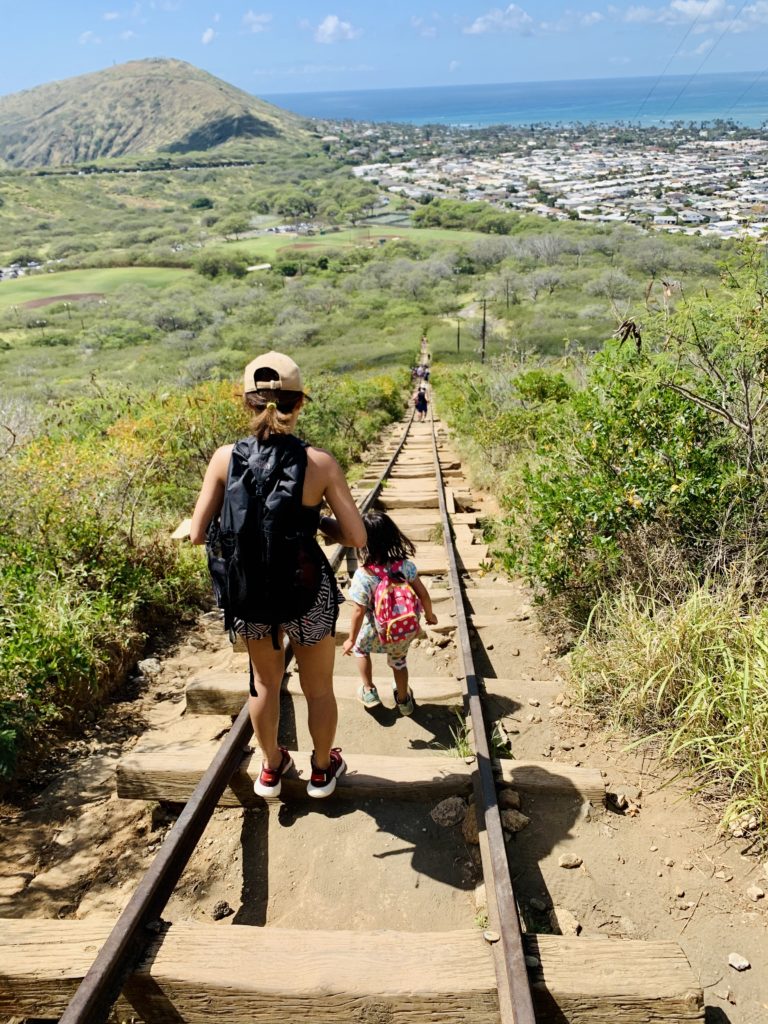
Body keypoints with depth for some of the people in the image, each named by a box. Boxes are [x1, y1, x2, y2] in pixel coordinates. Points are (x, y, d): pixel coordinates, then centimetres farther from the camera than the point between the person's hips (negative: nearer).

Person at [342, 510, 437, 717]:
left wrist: (351, 640, -6)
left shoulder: (363, 576, -25)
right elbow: (423, 594, -7)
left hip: (376, 634, -3)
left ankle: (369, 692, 35)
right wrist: (429, 615, 13)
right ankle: (403, 700, 48)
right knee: (399, 661, 30)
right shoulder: (405, 564, -15)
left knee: (359, 648, 29)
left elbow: (359, 611, -20)